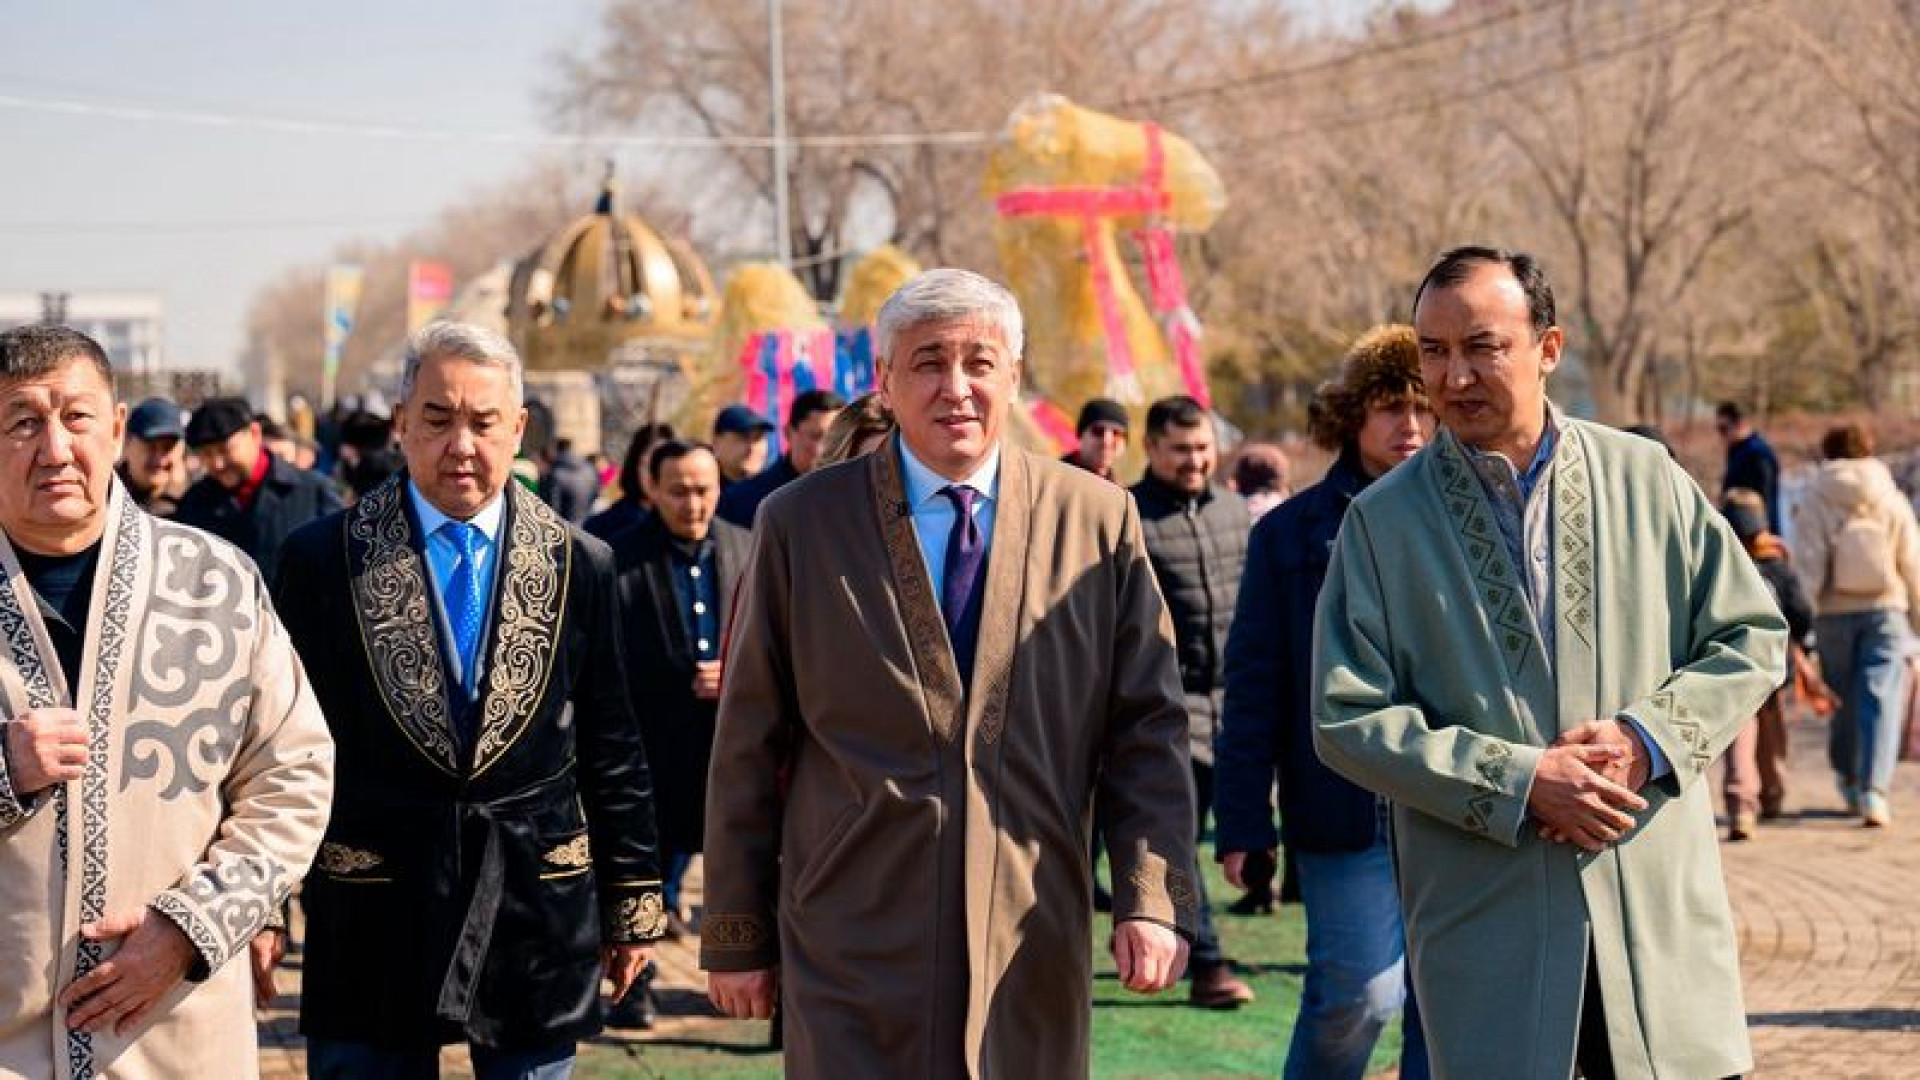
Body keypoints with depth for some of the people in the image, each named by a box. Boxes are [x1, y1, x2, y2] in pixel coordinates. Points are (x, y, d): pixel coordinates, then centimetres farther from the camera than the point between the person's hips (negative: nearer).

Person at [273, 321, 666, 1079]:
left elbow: (612, 753, 7)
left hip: (537, 917, 1)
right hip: (374, 920, -1)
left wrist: (630, 904, 8)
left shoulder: (581, 567, 4)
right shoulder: (323, 559, -1)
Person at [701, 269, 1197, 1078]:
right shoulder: (800, 523, 3)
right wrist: (735, 935, 5)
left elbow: (1147, 728, 4)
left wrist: (1154, 897, -7)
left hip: (1033, 945, 1)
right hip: (854, 946, -1)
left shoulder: (1097, 519, 5)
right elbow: (748, 746, 5)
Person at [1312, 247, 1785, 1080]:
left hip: (1661, 911, 2)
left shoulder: (1647, 479, 6)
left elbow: (1752, 636, 9)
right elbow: (1347, 719, -4)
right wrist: (1520, 781, -13)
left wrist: (1649, 739, -9)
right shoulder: (1382, 520, 0)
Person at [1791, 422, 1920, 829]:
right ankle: (1874, 790, -18)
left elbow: (1809, 565, -10)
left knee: (1844, 701, 15)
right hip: (1885, 610, 0)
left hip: (1834, 612, 0)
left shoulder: (1813, 502, -2)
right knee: (1881, 700, -4)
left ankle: (1850, 782, 29)